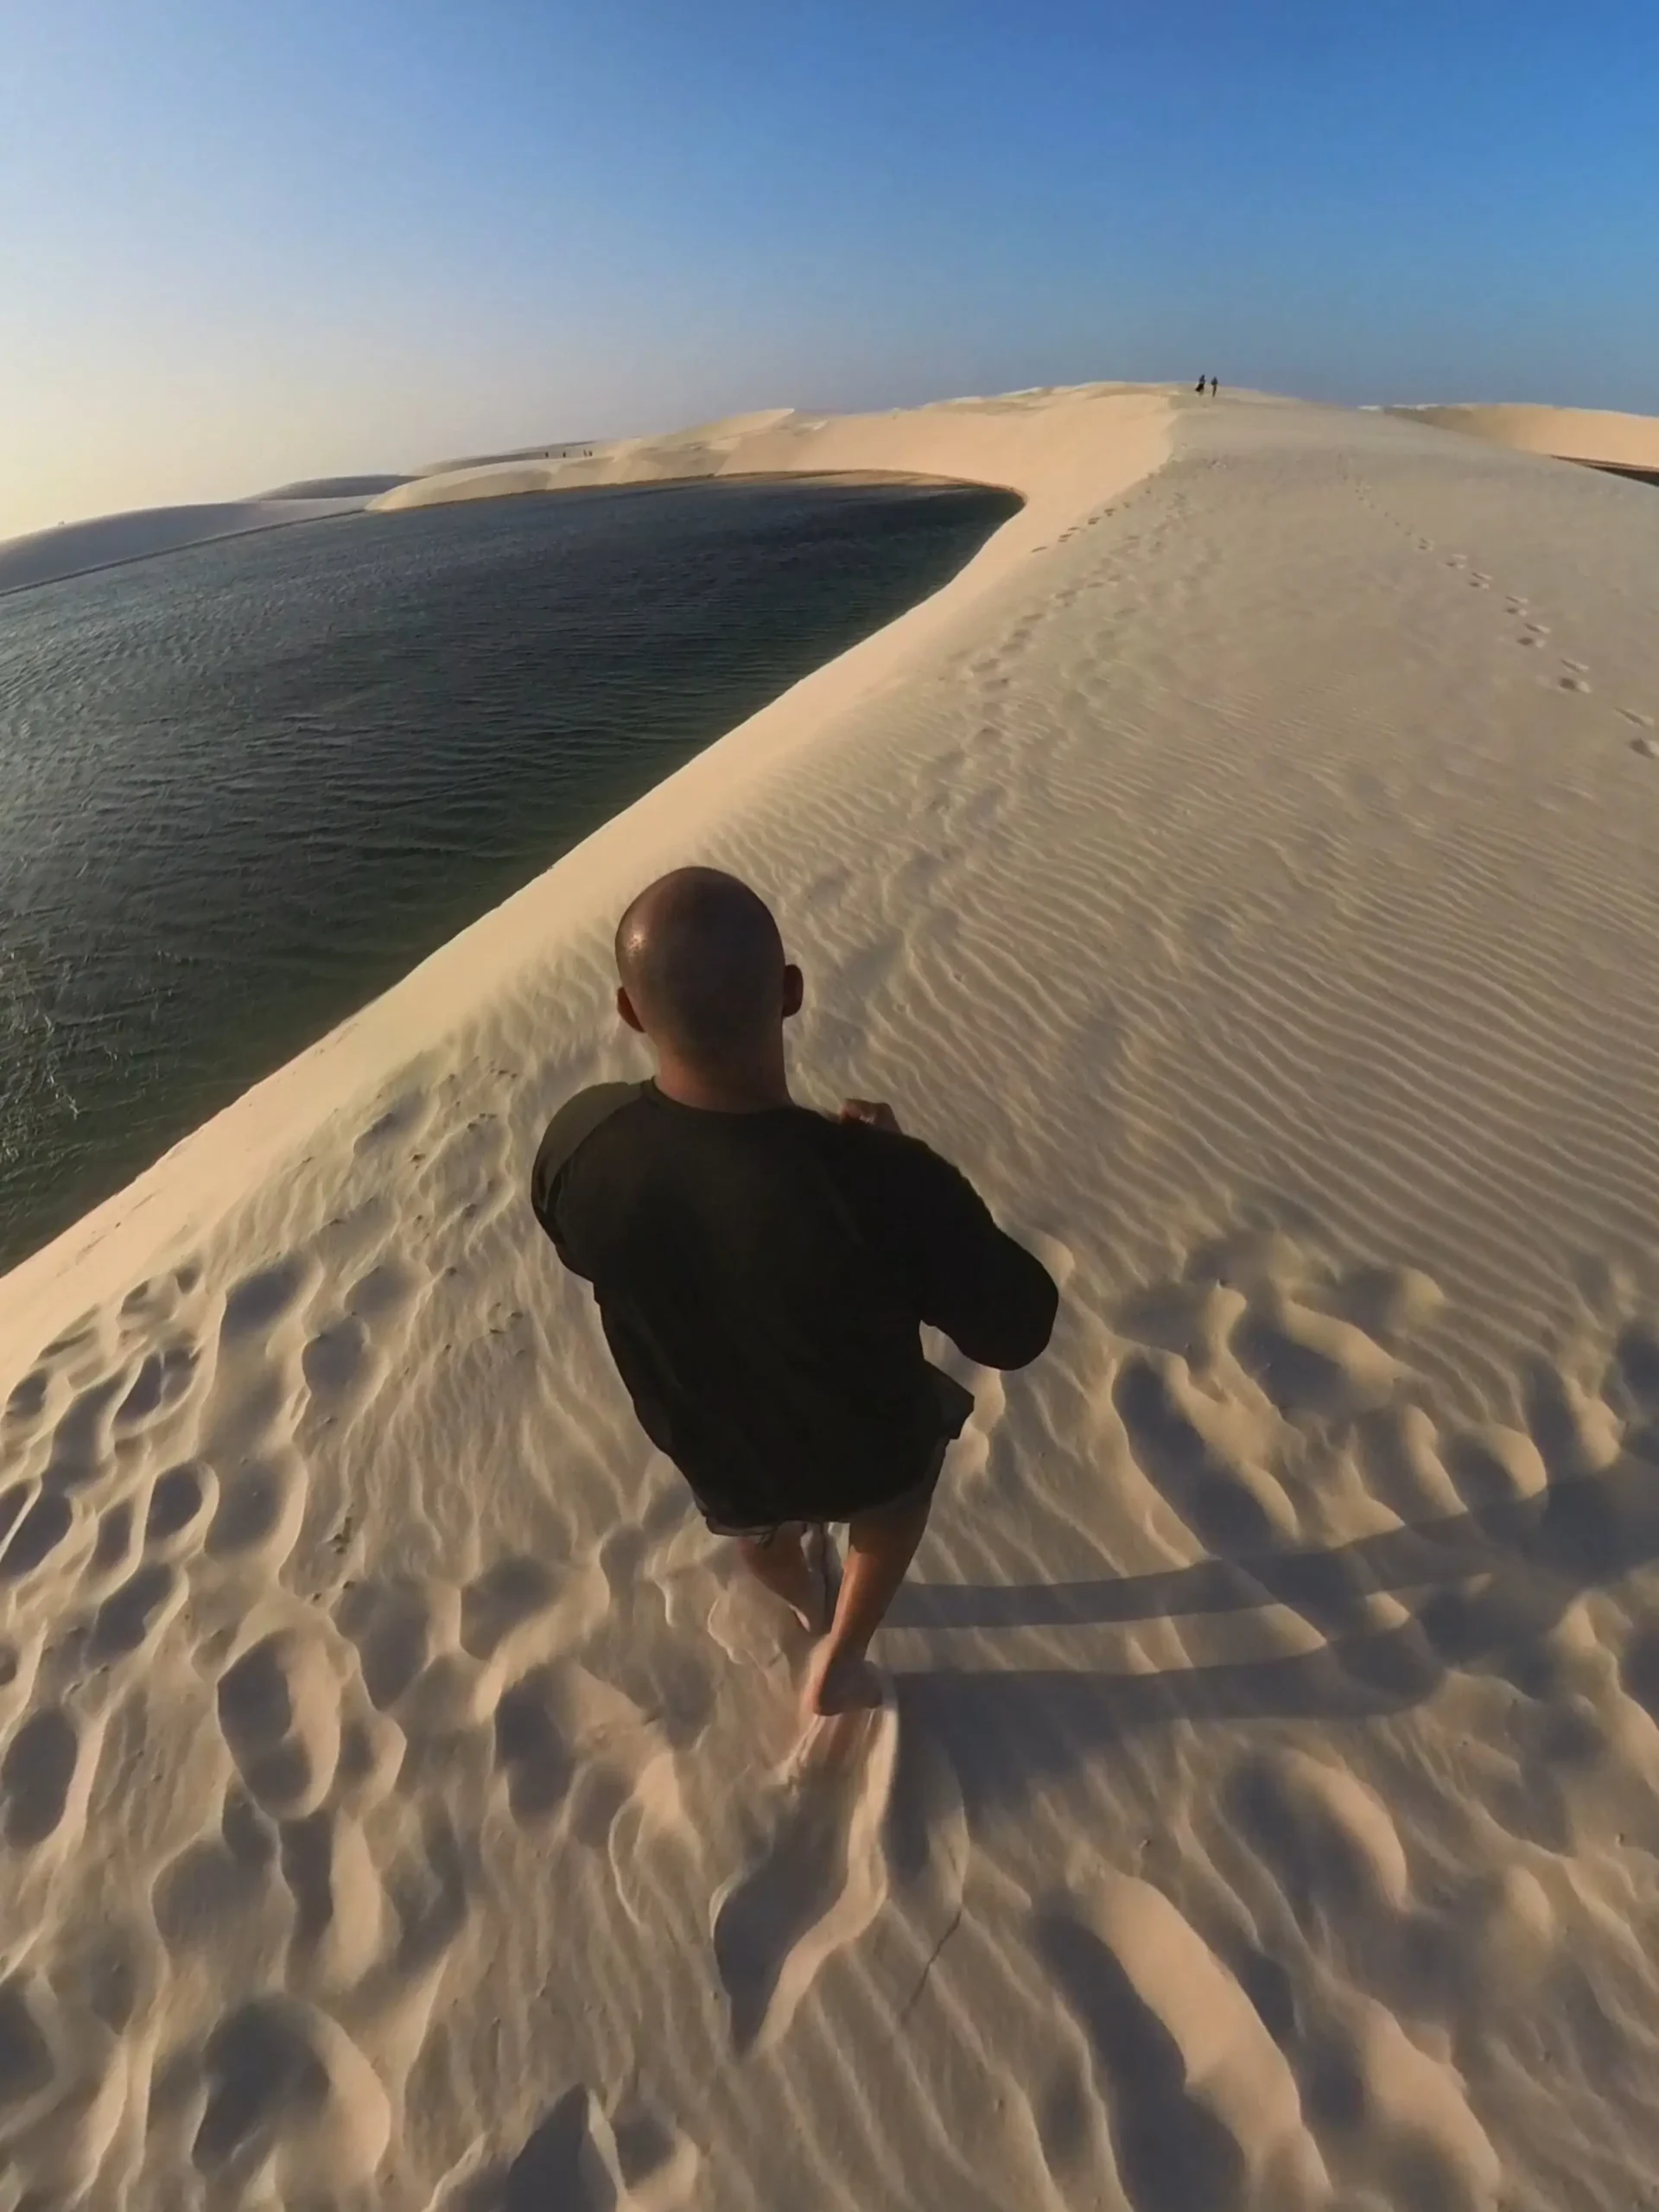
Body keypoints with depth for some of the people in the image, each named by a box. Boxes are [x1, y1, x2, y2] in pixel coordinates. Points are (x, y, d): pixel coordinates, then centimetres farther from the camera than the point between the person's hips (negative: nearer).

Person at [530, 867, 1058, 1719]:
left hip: (709, 1449, 3)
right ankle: (839, 1659, 44)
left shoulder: (578, 1138, -28)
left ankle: (810, 1605, 72)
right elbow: (1016, 1331, -22)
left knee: (759, 1527, 39)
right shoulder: (886, 1184, -41)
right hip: (868, 1455, -3)